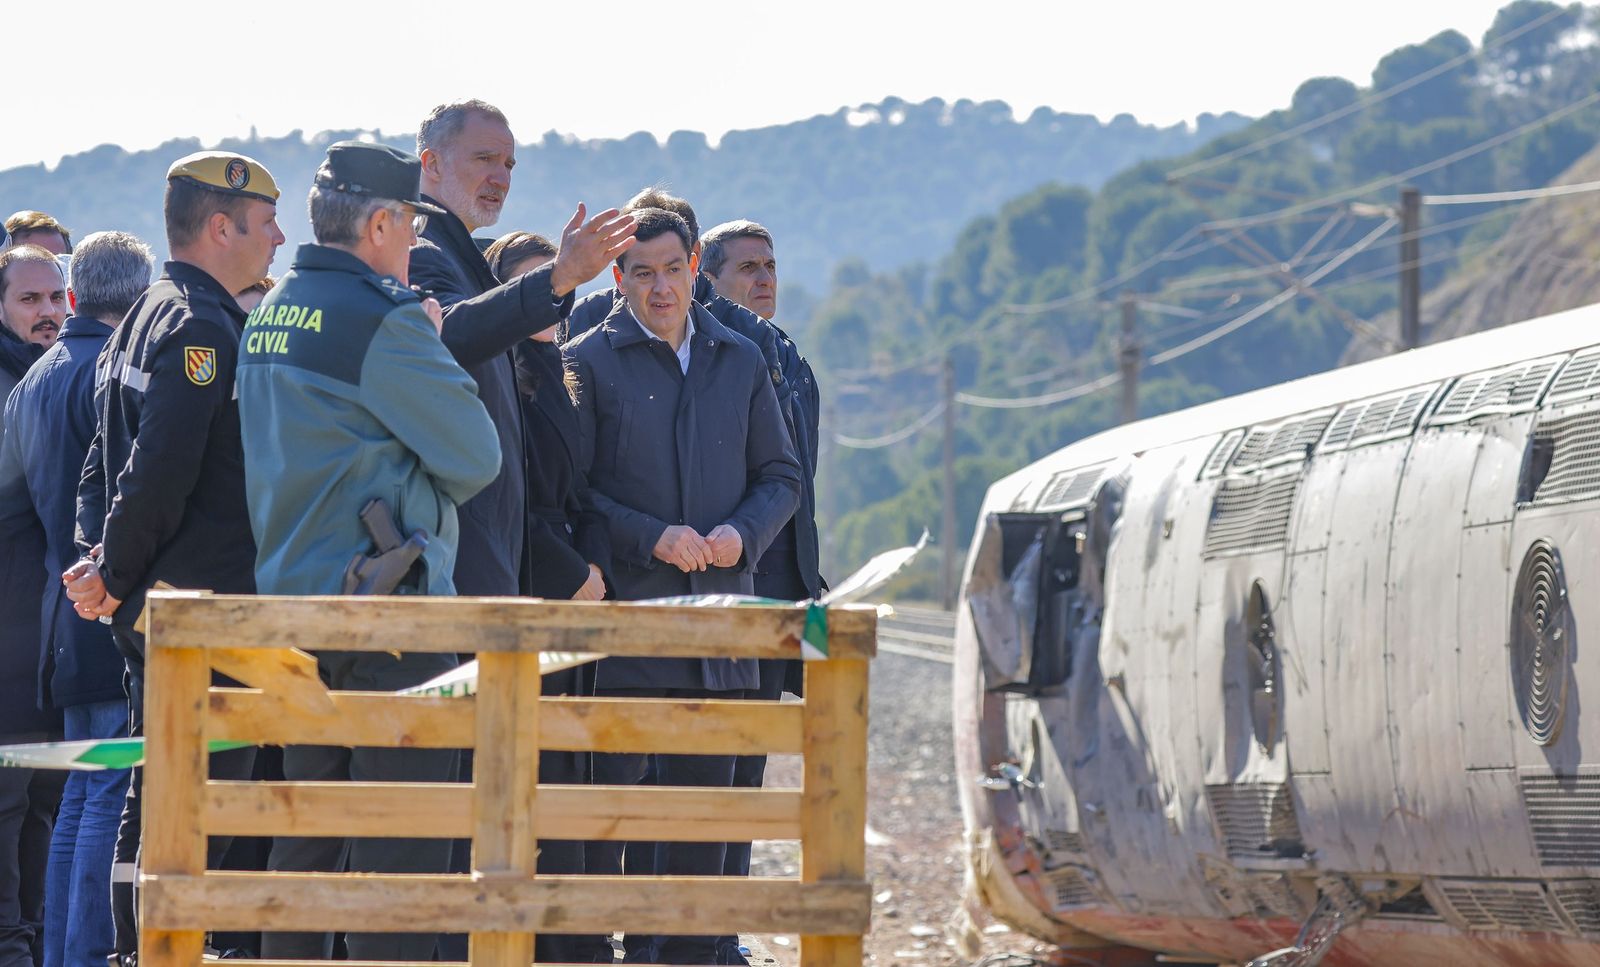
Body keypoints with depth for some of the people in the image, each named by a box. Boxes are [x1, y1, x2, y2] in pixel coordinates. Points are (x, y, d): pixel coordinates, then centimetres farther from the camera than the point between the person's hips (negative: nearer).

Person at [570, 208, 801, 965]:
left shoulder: (740, 362, 14)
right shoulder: (590, 361, 0)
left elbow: (781, 476, 16)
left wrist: (743, 533, -4)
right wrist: (652, 538, -15)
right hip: (625, 613, -4)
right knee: (604, 797, -6)